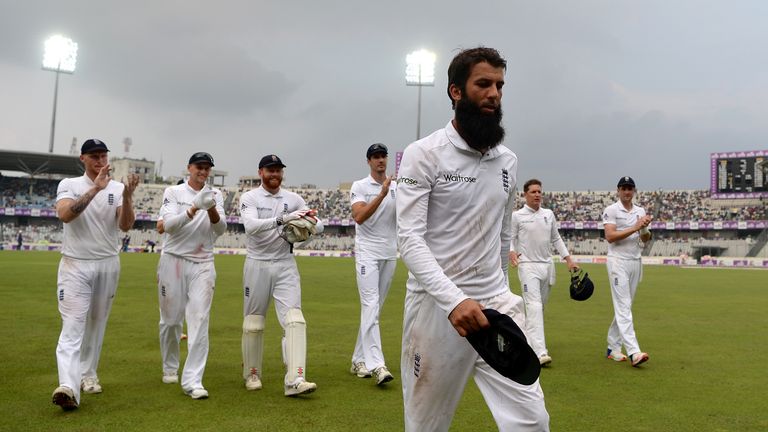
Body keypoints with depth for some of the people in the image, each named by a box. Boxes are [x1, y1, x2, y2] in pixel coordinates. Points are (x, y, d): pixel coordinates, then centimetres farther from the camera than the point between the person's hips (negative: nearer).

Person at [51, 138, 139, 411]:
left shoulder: (118, 188, 3)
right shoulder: (69, 185, -1)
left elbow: (125, 226, -10)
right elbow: (64, 215, -21)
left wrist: (126, 196, -27)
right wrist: (95, 189, -27)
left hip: (108, 264, 3)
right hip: (75, 264, -3)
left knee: (97, 323, 12)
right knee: (72, 324, -12)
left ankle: (88, 375, 26)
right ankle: (68, 386, -21)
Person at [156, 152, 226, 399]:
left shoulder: (215, 195, 8)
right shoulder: (173, 192, 1)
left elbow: (220, 229, -4)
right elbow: (168, 226, -13)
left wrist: (211, 209, -24)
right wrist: (194, 208, -27)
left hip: (203, 264, 1)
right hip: (173, 260, -1)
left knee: (199, 321, -10)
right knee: (171, 319, 9)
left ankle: (192, 380, -10)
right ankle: (170, 368, 32)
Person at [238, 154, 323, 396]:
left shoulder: (293, 199, 7)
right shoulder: (249, 198, -2)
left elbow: (319, 225, 6)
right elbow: (251, 226, -21)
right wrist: (282, 219, -33)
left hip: (285, 265, 2)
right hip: (257, 265, -1)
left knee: (294, 320, -11)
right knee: (253, 322, 9)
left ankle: (295, 380, -15)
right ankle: (252, 374, 27)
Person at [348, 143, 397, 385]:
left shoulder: (397, 187, 11)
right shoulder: (359, 187, -1)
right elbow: (359, 217, -17)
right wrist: (382, 194, -22)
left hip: (390, 254, 5)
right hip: (367, 253, -5)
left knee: (375, 309, 9)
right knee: (370, 306, -15)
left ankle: (359, 360, 18)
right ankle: (376, 365, -19)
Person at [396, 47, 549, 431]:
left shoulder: (507, 160, 10)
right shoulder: (423, 154, -8)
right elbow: (409, 239, -16)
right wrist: (453, 299, -28)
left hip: (496, 303, 5)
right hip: (435, 306, -4)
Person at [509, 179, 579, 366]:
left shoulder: (549, 214, 11)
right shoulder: (517, 216, -2)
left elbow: (556, 239, 18)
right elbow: (510, 239, -4)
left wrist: (569, 259, 12)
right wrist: (511, 251, -26)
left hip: (547, 265, 6)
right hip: (528, 265, -5)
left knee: (540, 307, 13)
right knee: (534, 306, -16)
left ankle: (528, 339, 32)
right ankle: (539, 352, -21)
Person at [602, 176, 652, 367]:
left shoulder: (640, 211, 14)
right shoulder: (611, 210, -4)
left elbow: (646, 239, 10)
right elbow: (610, 236, -15)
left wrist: (645, 227, -10)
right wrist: (634, 228, -17)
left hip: (636, 261, 7)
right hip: (618, 261, -7)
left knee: (623, 307, 10)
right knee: (623, 307, -12)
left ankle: (613, 348, 18)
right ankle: (633, 352, -19)